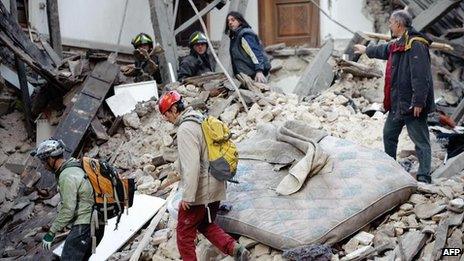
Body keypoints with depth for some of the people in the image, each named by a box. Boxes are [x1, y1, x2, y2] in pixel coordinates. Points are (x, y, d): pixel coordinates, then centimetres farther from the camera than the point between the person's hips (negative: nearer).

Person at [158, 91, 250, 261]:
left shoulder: (185, 129, -19)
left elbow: (191, 165, -25)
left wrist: (187, 196, -20)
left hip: (198, 193, -9)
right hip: (215, 189, 9)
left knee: (185, 233, 7)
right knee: (206, 225, 23)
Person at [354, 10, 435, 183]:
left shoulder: (416, 45, -19)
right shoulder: (397, 45, 14)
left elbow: (421, 77, -25)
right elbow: (383, 50, 38)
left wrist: (418, 102, -27)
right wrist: (366, 50, 54)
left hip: (412, 104, -11)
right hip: (397, 103, 11)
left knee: (420, 140, -5)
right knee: (389, 135, 20)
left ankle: (424, 177, -5)